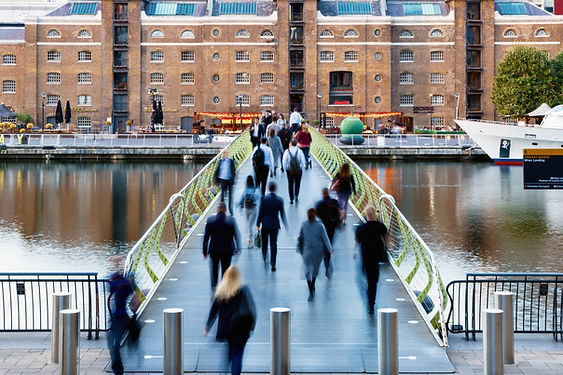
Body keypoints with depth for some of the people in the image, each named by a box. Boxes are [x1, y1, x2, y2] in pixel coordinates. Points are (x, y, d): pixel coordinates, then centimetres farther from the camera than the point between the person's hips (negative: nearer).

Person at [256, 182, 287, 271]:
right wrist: (285, 225, 12)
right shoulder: (279, 200, -6)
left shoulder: (263, 199, -10)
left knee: (264, 242, 20)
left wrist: (258, 224, 3)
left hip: (265, 224, 0)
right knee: (273, 244, 3)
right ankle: (273, 264, -2)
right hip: (275, 225, 0)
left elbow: (260, 213, -7)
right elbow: (282, 214, 1)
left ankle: (264, 258, 37)